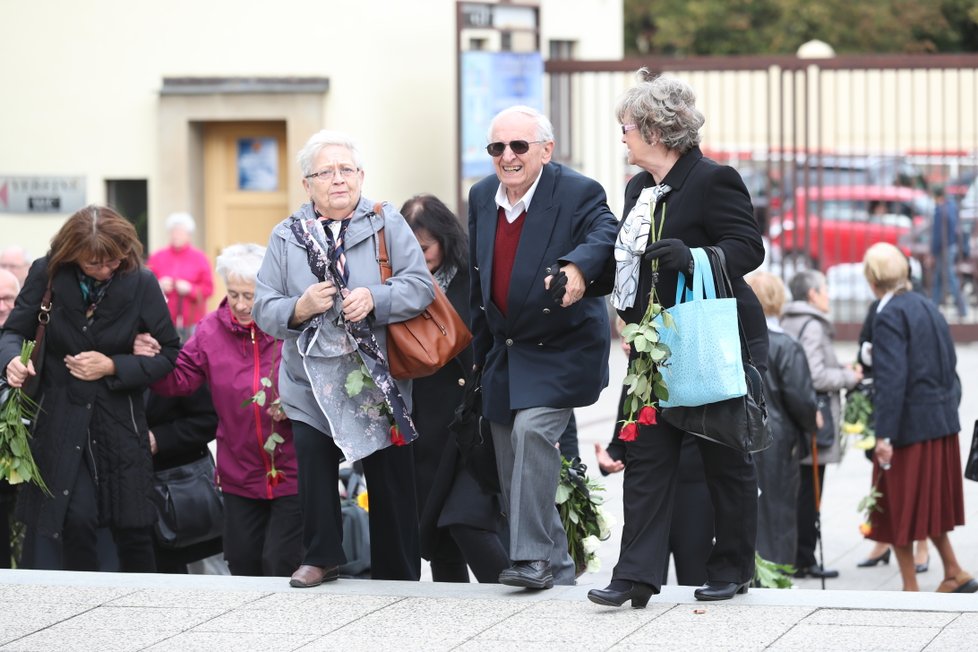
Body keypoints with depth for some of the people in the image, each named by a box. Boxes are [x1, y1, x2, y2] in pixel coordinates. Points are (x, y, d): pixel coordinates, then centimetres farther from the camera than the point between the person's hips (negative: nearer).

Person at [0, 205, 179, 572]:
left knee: (132, 528, 2)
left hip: (120, 421, 0)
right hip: (61, 417, 0)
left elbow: (170, 354, -1)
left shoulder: (141, 283, -8)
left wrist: (113, 367, -14)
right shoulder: (47, 275, -6)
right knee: (76, 521, -8)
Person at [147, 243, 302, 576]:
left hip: (291, 474, -4)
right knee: (242, 564, 12)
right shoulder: (211, 330, 3)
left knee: (280, 565, -5)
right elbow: (179, 380, 2)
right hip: (239, 476, 4)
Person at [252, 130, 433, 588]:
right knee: (313, 459, -14)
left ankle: (398, 576, 13)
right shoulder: (287, 236, 7)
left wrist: (374, 299, -22)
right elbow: (264, 309, 3)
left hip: (379, 378, -1)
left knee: (391, 475, 2)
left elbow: (420, 285, -7)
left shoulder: (386, 223, 3)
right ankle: (322, 557, 4)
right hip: (313, 379, 1)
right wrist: (300, 308, -16)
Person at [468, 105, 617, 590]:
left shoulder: (578, 193, -13)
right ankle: (557, 567, 22)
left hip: (559, 351, -7)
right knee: (512, 465, 9)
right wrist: (478, 351, 16)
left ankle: (534, 558, -21)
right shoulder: (482, 197, 5)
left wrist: (577, 266, -56)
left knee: (532, 430, -26)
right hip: (504, 354, 7)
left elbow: (604, 233, -34)